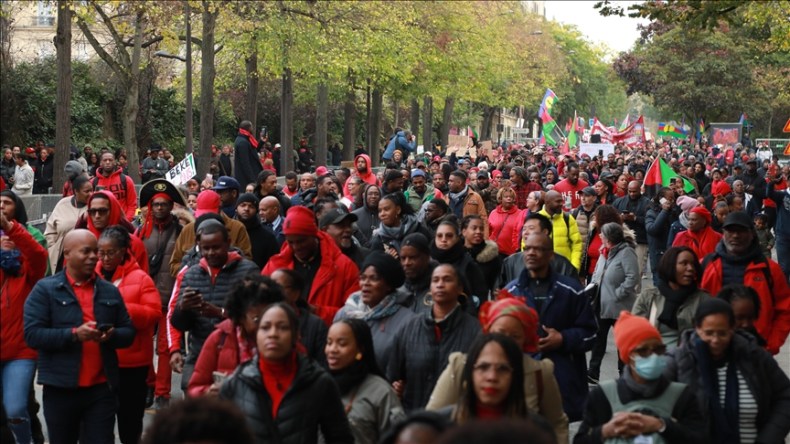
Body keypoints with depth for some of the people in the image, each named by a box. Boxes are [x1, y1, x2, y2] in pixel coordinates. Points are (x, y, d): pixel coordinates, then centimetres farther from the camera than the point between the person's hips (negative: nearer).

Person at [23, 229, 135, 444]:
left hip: (102, 387, 3)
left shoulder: (110, 291, 11)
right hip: (61, 388, -2)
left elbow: (128, 332, 11)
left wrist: (112, 335, -12)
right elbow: (32, 334, -10)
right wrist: (74, 334, -22)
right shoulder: (45, 289, -1)